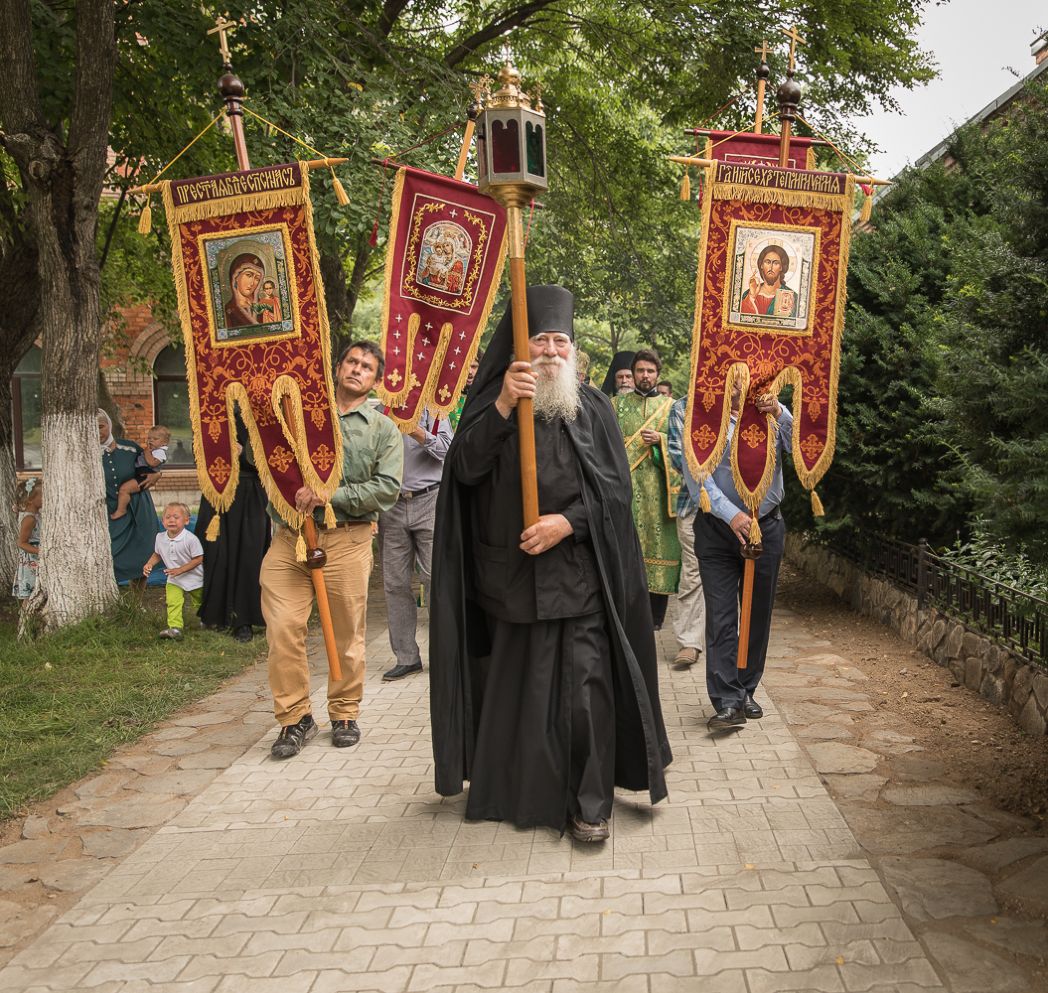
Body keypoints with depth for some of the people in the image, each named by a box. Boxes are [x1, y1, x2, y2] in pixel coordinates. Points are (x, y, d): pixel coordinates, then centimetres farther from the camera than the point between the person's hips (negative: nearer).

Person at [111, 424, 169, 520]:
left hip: (144, 476, -12)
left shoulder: (161, 452, -11)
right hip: (138, 472, 12)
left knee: (124, 488, -24)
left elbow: (152, 462, -26)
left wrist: (147, 451, -16)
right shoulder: (151, 450, 21)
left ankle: (121, 510, -14)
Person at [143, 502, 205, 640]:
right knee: (173, 602, -16)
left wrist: (180, 570, -27)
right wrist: (149, 564, -7)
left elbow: (198, 559, -22)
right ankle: (175, 628, -19)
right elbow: (157, 554, 12)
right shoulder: (160, 537, -7)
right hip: (173, 580, 3)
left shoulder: (190, 539, -26)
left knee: (199, 603, 17)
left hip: (194, 578, -3)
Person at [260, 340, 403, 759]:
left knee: (347, 633, 4)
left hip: (347, 539, -1)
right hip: (290, 535, 1)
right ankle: (294, 718, 7)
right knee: (282, 627, -6)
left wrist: (330, 496, -14)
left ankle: (344, 714, 21)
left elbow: (388, 487, -4)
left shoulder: (383, 429, 8)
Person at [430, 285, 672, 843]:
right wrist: (503, 407, -23)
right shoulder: (493, 401, 4)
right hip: (512, 573, 1)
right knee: (516, 683, 9)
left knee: (585, 685, -3)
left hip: (579, 573, 0)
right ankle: (520, 791, 27)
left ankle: (589, 801, 9)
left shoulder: (591, 408, 5)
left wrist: (568, 520, -15)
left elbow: (615, 486, 0)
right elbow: (465, 468, -11)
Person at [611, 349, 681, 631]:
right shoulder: (618, 404, 12)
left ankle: (655, 618, 9)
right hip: (625, 485, 0)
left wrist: (660, 439, -10)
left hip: (658, 488, 0)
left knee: (657, 540, -1)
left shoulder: (670, 406, 12)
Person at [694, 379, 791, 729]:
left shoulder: (770, 417, 4)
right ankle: (728, 702, -5)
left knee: (758, 614, 11)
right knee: (721, 616, -6)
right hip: (717, 530, -2)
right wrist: (731, 515, -27)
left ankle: (746, 691, 25)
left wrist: (779, 413, -26)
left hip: (767, 527, 3)